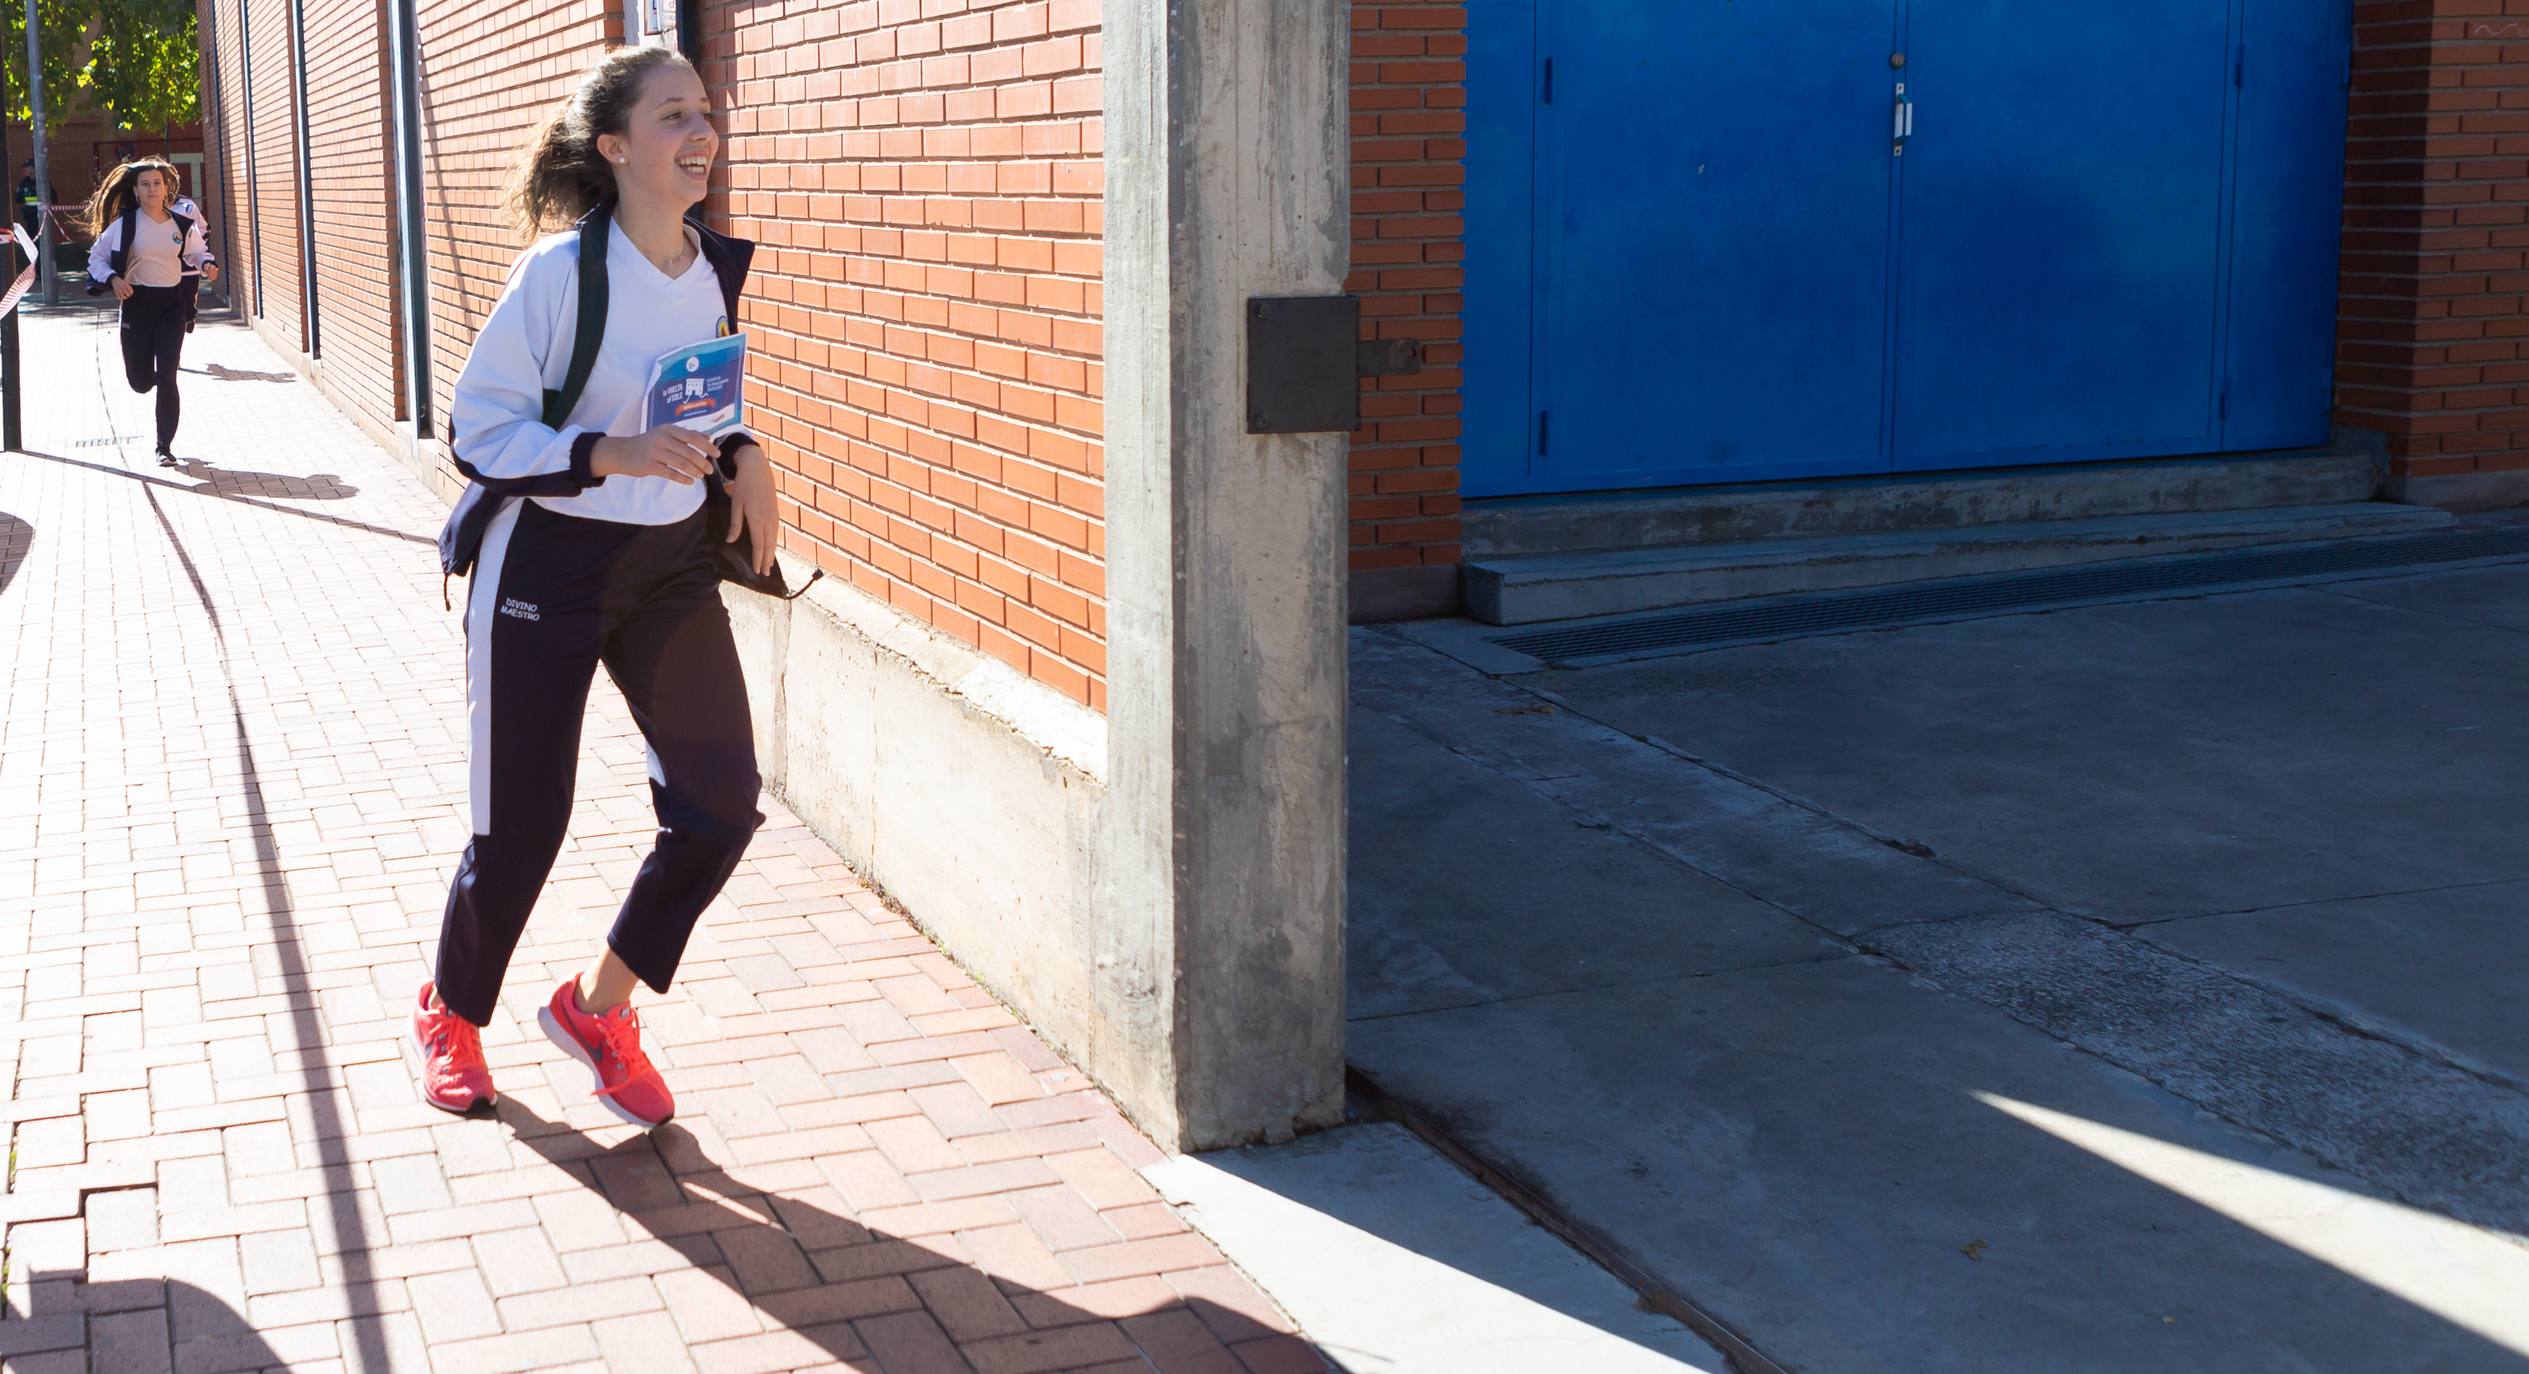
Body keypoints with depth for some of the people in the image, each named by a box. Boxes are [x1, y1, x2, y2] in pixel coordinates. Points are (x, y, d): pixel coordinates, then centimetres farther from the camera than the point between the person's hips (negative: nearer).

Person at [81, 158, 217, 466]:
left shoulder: (182, 225, 2)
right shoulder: (123, 225, -4)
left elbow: (197, 251, 19)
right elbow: (96, 258, 3)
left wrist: (208, 264, -3)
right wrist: (113, 279, -15)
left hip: (171, 305, 0)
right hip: (136, 303, 0)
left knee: (166, 378, -8)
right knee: (140, 382, 5)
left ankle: (165, 447, 2)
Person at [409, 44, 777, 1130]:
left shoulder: (717, 269, 2)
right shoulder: (560, 273, -17)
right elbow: (477, 431, -14)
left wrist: (742, 457, -2)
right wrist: (608, 454, -28)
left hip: (672, 568, 6)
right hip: (546, 571, -5)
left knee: (721, 808, -2)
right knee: (519, 826, 4)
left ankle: (599, 1007, 21)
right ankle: (450, 1016, 33)